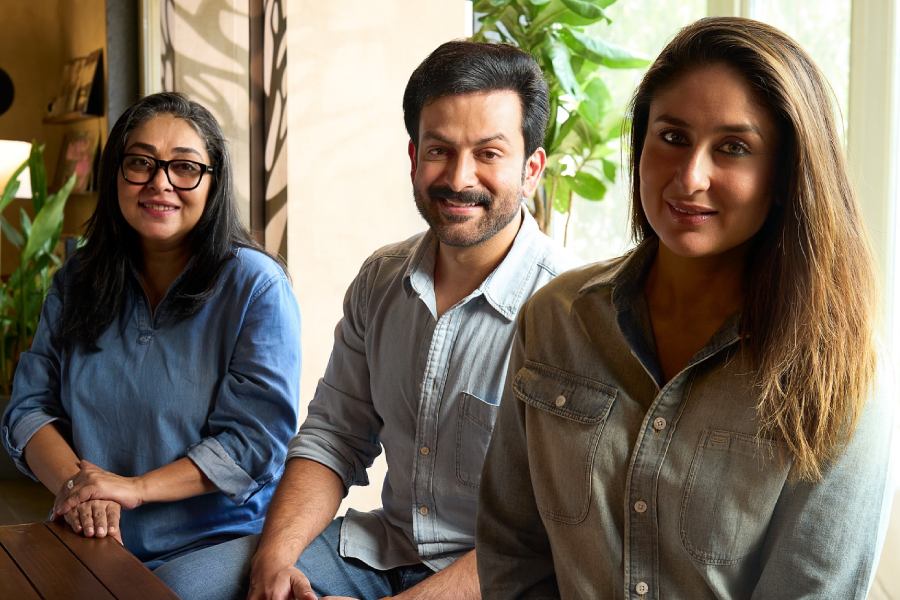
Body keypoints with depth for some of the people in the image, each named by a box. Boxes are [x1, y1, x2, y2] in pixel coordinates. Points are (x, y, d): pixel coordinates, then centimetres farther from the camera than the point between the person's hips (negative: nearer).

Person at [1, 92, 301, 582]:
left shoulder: (255, 285, -8)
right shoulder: (77, 282, 8)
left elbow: (256, 438, -12)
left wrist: (134, 487, -19)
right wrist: (76, 486, -14)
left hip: (216, 544, -4)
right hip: (90, 542, 4)